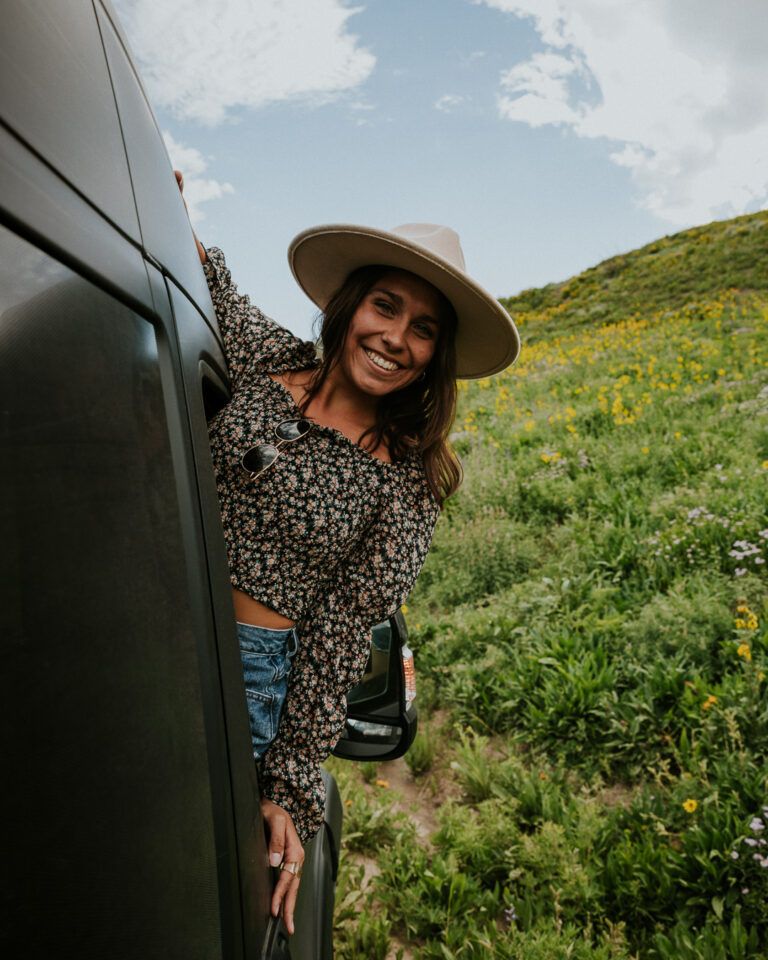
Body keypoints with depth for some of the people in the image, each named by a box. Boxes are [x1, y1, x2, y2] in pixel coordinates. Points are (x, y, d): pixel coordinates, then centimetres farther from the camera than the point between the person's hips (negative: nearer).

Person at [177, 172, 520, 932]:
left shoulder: (407, 484, -7)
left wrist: (291, 792, -8)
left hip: (253, 670, -2)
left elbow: (342, 636, -7)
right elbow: (209, 286, 19)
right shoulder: (268, 360, -1)